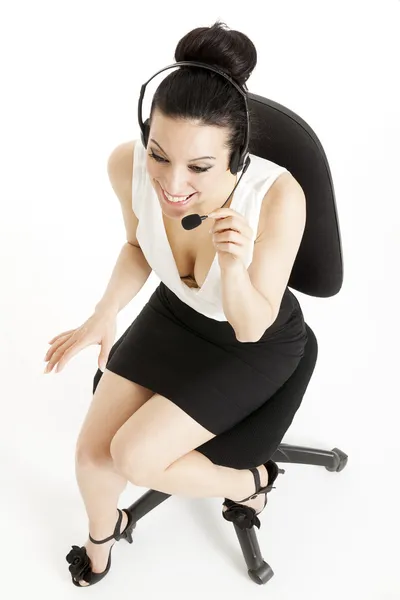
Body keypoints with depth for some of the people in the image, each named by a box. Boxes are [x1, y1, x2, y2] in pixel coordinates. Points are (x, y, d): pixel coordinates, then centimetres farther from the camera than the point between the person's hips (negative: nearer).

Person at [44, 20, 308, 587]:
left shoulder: (278, 196, -38)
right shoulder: (128, 163, -26)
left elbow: (250, 326, -25)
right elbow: (138, 245, -2)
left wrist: (234, 266, -45)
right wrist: (105, 314, -19)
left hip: (258, 343, -4)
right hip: (177, 312, 4)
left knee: (133, 454, -15)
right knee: (92, 451, 0)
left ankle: (251, 480, 15)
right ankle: (103, 534, 36)